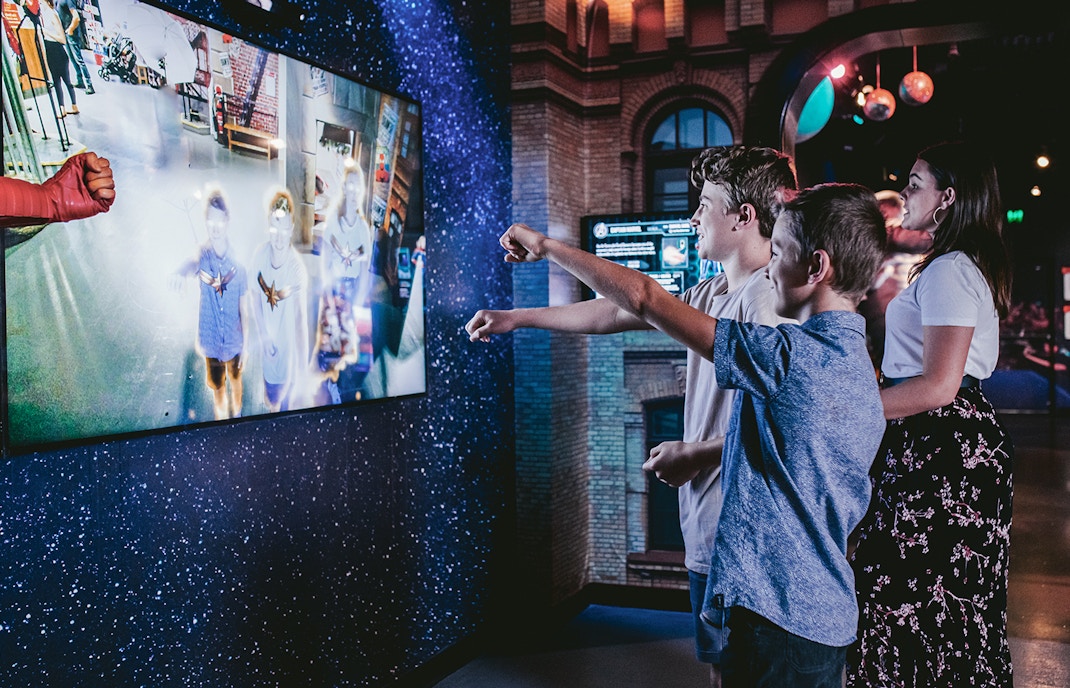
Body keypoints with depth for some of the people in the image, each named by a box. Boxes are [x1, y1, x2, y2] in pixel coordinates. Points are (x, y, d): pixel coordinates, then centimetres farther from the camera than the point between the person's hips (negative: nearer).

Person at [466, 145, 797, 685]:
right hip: (706, 518, 9)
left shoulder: (764, 297, -17)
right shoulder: (711, 294, 12)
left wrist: (694, 454, -13)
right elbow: (614, 313, 18)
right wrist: (518, 317, 20)